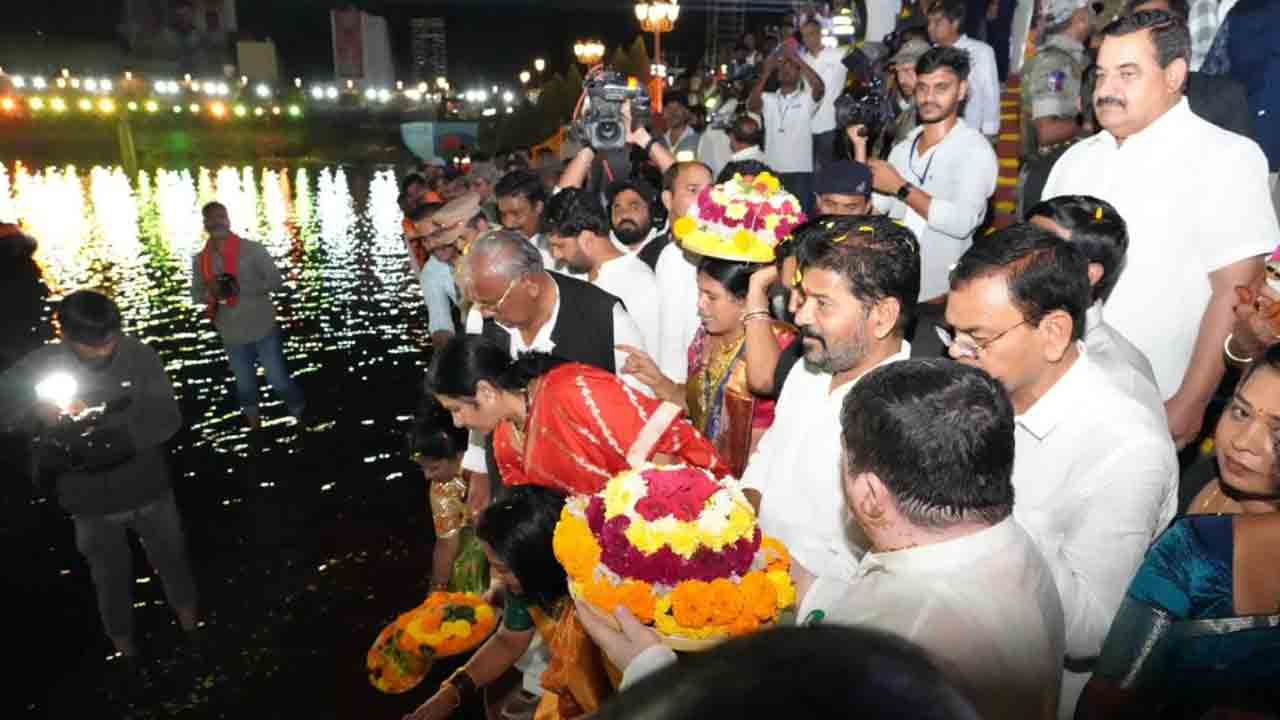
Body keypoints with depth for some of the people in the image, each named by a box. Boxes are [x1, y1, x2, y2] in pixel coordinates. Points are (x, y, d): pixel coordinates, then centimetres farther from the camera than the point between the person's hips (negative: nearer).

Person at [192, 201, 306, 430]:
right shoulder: (200, 260, -1)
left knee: (279, 379, 5)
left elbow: (276, 281, -11)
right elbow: (196, 293, 8)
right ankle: (254, 424, 40)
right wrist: (212, 292, -16)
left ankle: (302, 417, 30)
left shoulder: (252, 249, -12)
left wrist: (242, 287, -25)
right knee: (244, 385, 19)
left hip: (264, 330, -3)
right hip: (232, 335, 3)